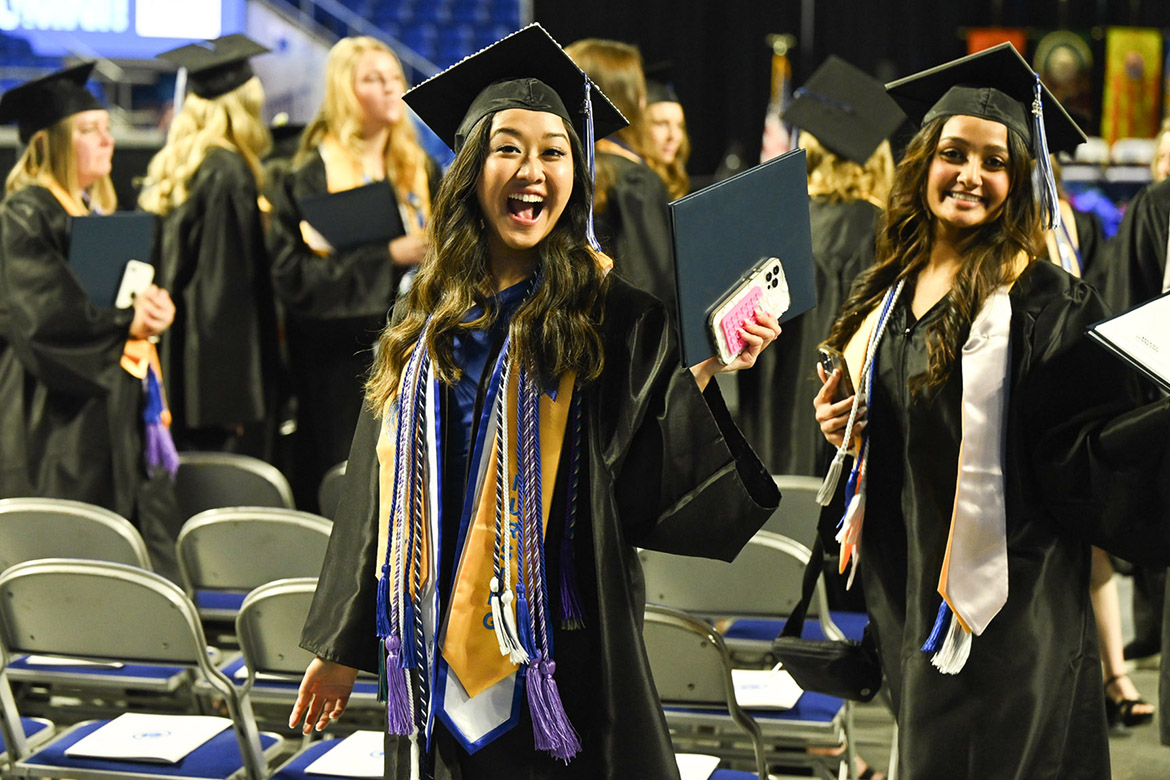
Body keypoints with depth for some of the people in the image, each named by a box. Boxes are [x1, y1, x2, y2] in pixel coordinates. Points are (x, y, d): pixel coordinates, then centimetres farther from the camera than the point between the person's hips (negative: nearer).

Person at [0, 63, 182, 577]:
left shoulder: (96, 212, 18)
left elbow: (128, 296, 23)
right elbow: (41, 319, -20)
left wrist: (152, 312, 0)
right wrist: (126, 322, -11)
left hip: (118, 412, 9)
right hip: (61, 424, -9)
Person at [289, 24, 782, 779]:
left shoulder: (610, 316, -5)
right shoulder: (424, 322, 7)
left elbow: (637, 489, -11)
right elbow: (381, 490, 12)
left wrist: (703, 374, -24)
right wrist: (342, 645, 15)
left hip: (555, 667, -4)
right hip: (437, 659, 4)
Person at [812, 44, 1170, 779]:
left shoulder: (1045, 304, -12)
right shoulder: (890, 293, 8)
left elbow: (1080, 459, -18)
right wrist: (847, 429, 0)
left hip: (1003, 614, -6)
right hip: (909, 593, 7)